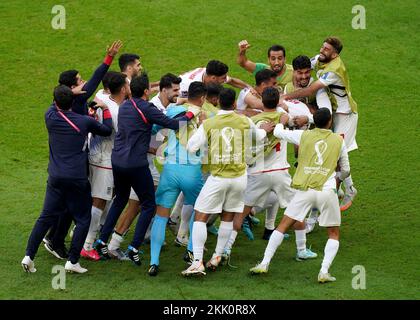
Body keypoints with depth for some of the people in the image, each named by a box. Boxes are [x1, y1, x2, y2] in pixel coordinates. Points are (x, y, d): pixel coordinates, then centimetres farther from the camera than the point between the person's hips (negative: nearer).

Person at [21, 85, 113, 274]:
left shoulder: (50, 117, -2)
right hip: (78, 179, -3)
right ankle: (72, 261, 4)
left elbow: (54, 107, 23)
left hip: (55, 178, 3)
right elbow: (107, 130, 11)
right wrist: (105, 109, 21)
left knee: (46, 217, 10)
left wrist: (73, 93, 26)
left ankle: (29, 256, 4)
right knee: (82, 219, 9)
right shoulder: (85, 122, -7)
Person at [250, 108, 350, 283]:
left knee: (283, 226, 11)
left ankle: (264, 264, 6)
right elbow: (346, 170, 21)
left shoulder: (304, 135, 7)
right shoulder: (339, 140, 10)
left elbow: (277, 132, 19)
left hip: (304, 189, 0)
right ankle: (324, 272, -4)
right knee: (334, 234, 13)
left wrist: (281, 122, 41)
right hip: (327, 190, 0)